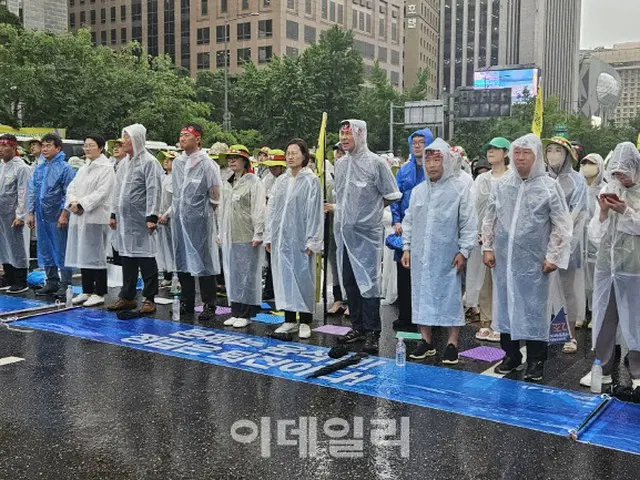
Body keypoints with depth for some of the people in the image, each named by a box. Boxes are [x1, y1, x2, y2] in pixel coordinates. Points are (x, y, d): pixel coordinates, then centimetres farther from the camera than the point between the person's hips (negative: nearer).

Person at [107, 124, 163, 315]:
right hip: (125, 218, 8)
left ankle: (149, 299, 3)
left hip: (141, 219, -8)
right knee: (127, 257, 12)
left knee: (146, 258, -3)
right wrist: (114, 213, 18)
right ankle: (127, 297, 21)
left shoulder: (149, 162, -8)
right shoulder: (124, 163, 17)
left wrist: (151, 216, -19)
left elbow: (154, 191, -14)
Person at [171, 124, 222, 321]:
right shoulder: (177, 162, 11)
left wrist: (204, 210, 3)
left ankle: (209, 306, 7)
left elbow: (215, 195, -5)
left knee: (203, 261, -2)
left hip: (199, 218, -6)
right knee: (182, 261, 11)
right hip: (179, 218, 6)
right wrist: (174, 210, 17)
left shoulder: (207, 163, -8)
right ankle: (187, 303, 22)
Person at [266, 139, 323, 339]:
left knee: (303, 277, 1)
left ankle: (305, 322, 10)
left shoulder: (311, 180, -5)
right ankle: (289, 320, 17)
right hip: (281, 238, 5)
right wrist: (269, 236, 8)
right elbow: (272, 208, 13)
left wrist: (311, 241, -12)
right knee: (284, 277, 8)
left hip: (300, 238, -5)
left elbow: (314, 212, -8)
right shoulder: (281, 181, 11)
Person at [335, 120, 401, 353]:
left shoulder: (375, 163, -7)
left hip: (367, 232, -6)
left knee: (368, 281, -5)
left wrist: (371, 208, 4)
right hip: (344, 231, 7)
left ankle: (372, 331, 2)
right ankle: (358, 327, 23)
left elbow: (391, 195, -3)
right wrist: (341, 211, 11)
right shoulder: (340, 164, 11)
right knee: (349, 281, 12)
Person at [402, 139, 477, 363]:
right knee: (422, 293, 9)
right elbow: (409, 221, 15)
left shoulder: (459, 188, -3)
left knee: (450, 296, 1)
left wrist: (463, 251, -8)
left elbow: (468, 223, -4)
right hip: (421, 254, 5)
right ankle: (426, 340, 20)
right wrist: (407, 247, 9)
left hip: (447, 256, -4)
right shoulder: (418, 190, 10)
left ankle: (452, 343, 10)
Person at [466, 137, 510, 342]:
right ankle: (486, 322, 12)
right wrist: (475, 231, -2)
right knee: (484, 279, 6)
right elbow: (473, 206, 11)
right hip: (482, 235, 5)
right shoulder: (481, 179, 16)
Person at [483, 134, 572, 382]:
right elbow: (490, 219, 12)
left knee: (534, 308, 3)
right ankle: (511, 354, 26)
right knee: (505, 303, 11)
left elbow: (561, 225, -3)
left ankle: (536, 361, 16)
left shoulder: (549, 186, -4)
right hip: (504, 258, 4)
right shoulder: (501, 184, 5)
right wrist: (487, 247, 7)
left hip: (533, 260, -3)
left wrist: (553, 256, -6)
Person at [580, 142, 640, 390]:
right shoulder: (608, 191, 7)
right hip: (607, 264, 4)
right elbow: (596, 235, 6)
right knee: (604, 316, 10)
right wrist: (603, 212, -10)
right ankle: (603, 369, 22)